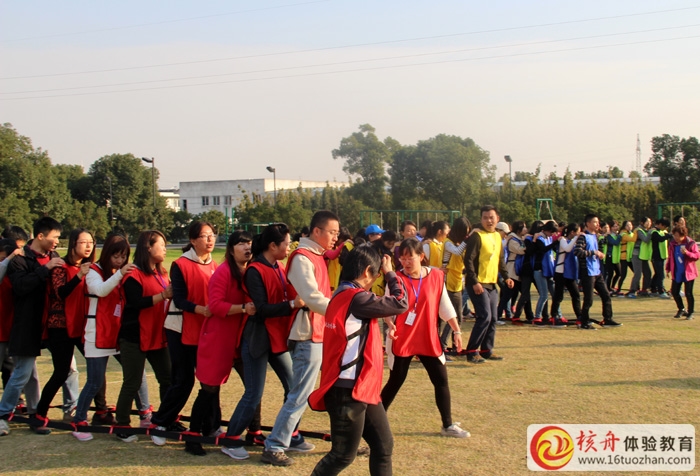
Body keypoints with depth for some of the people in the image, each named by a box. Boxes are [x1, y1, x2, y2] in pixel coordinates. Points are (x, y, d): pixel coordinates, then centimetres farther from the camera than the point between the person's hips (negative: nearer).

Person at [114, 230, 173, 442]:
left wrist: (173, 294, -1)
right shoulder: (134, 275, -12)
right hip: (135, 337, -8)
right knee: (132, 383, 0)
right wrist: (163, 295, -26)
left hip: (158, 336, 8)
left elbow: (168, 296, 19)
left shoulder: (161, 273, 13)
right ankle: (122, 427, 13)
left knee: (167, 379, 9)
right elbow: (136, 302, -24)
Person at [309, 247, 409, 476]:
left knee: (384, 445, 12)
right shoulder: (356, 298, -19)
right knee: (343, 455, 1)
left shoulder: (344, 295, 12)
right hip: (348, 391, -10)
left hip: (362, 389, 10)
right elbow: (401, 303, -14)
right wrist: (390, 272, -3)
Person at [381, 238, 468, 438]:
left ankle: (448, 425, 20)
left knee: (441, 380, 5)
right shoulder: (396, 279, -9)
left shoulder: (436, 276, -3)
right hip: (402, 340, -2)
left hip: (429, 339, 3)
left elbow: (445, 305, 5)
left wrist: (456, 331, 7)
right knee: (395, 382, 5)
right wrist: (390, 324, -27)